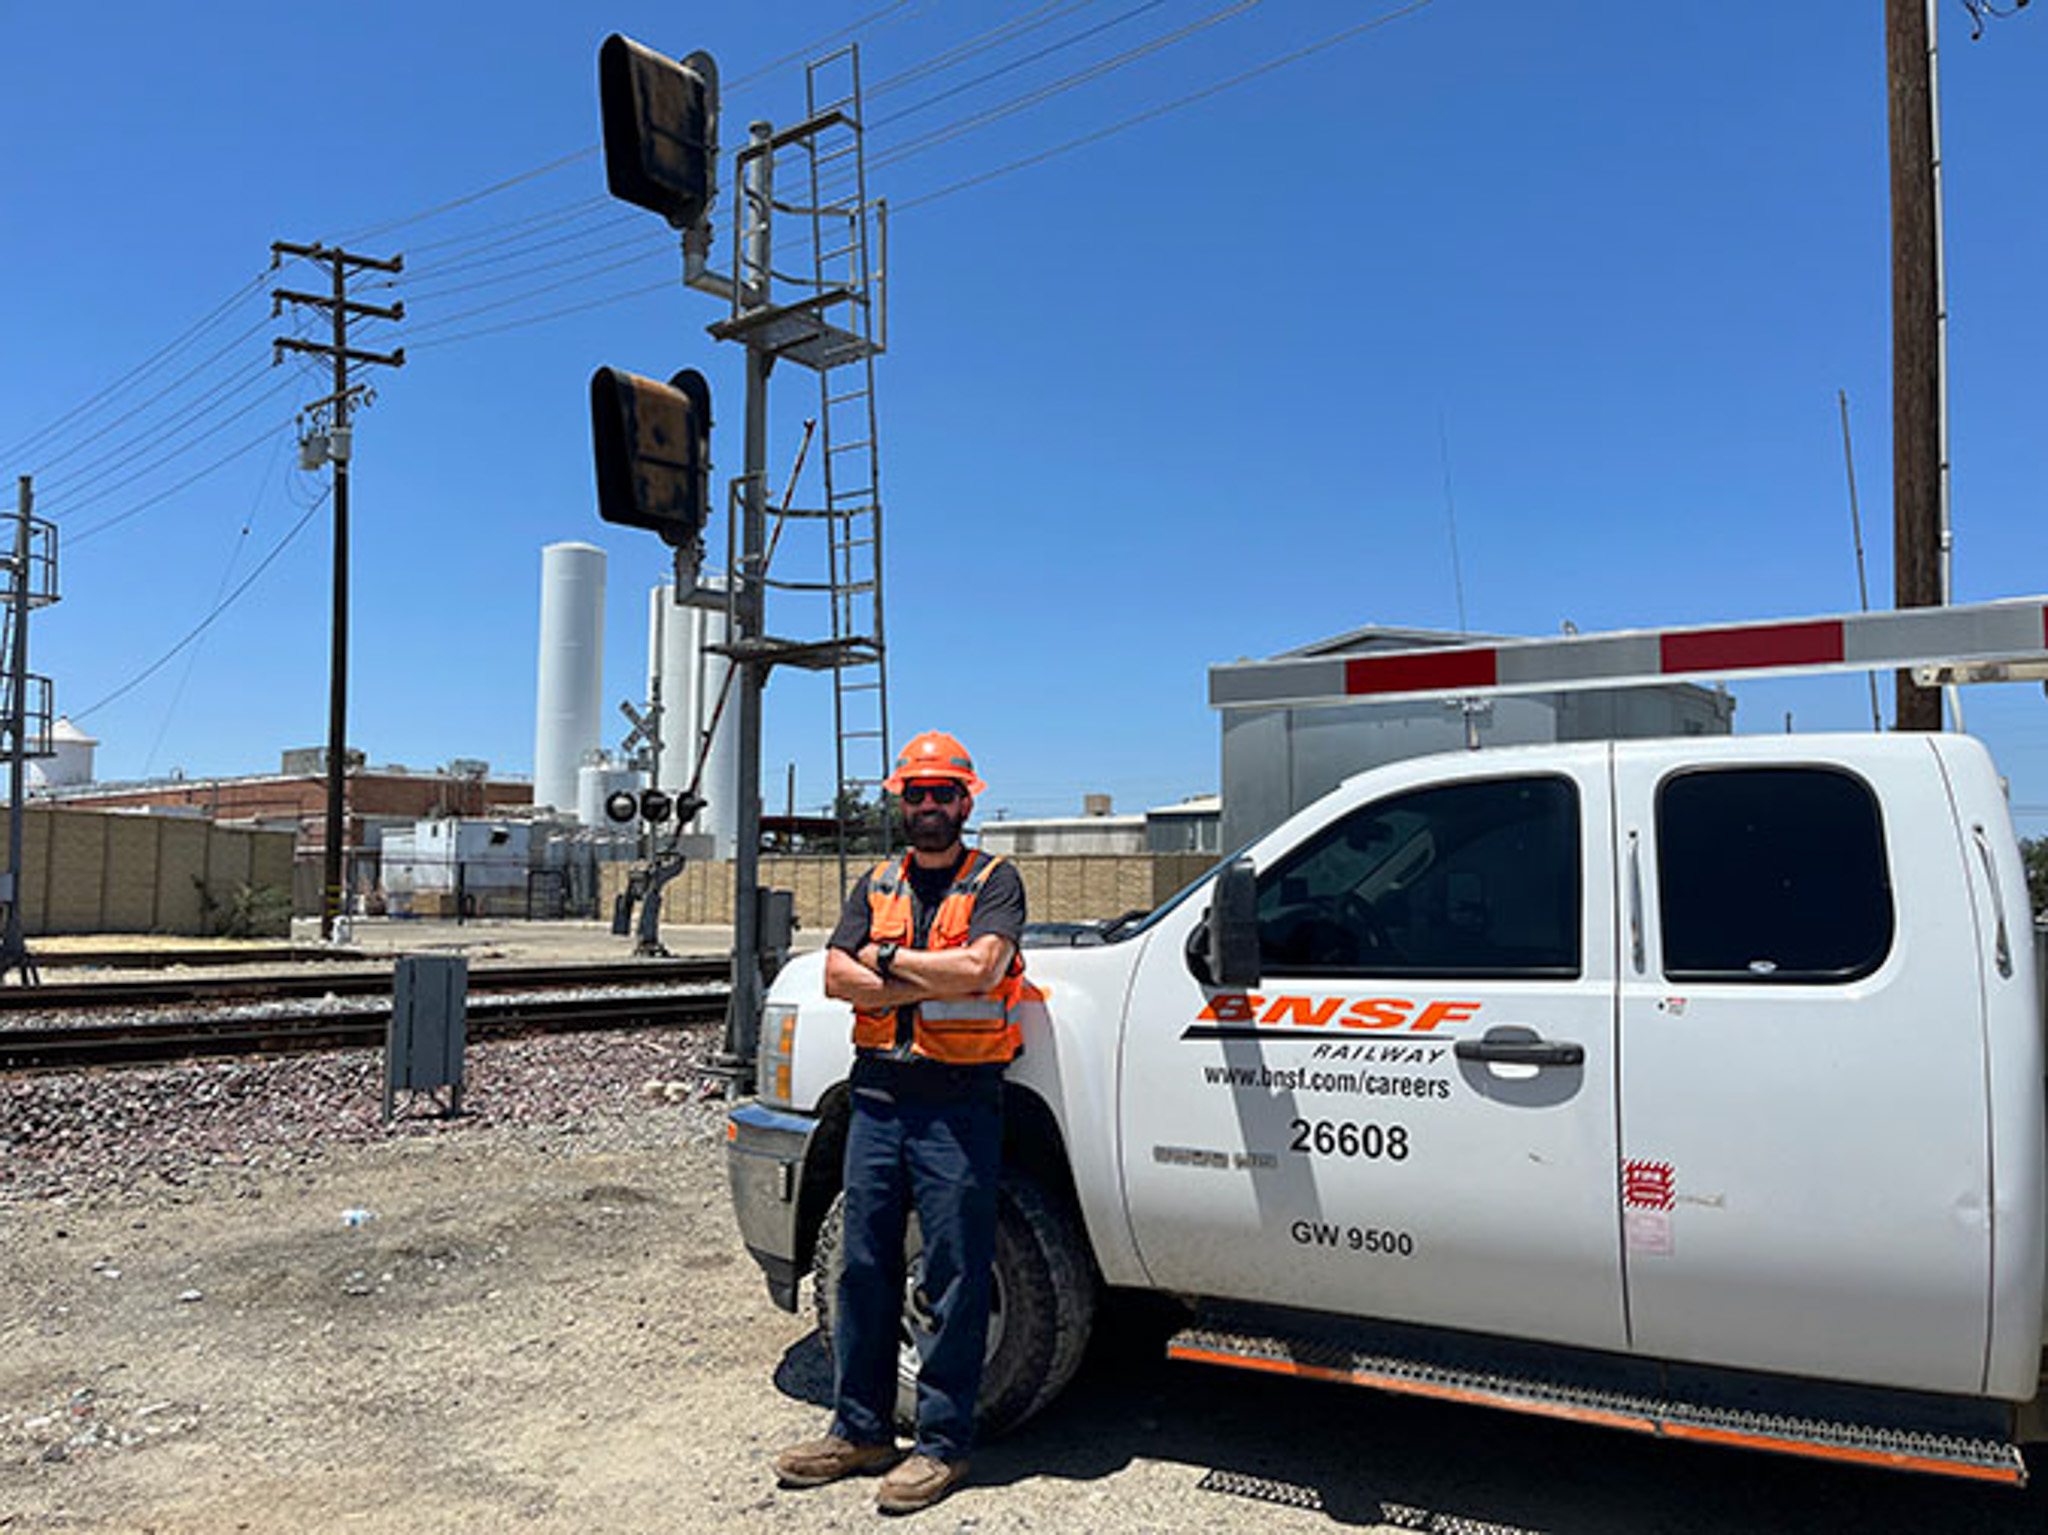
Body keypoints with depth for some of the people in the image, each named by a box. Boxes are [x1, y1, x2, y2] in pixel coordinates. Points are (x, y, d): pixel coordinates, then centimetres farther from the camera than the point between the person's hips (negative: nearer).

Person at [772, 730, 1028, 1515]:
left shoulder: (994, 881, 1)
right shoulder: (877, 884, 15)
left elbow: (979, 965, -17)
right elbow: (837, 975, 1)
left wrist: (889, 960, -7)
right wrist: (932, 982, -10)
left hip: (959, 1104, -5)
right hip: (876, 1095, 5)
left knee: (956, 1279, 1)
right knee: (864, 1268, 11)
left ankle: (942, 1443, 13)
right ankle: (860, 1429, 23)